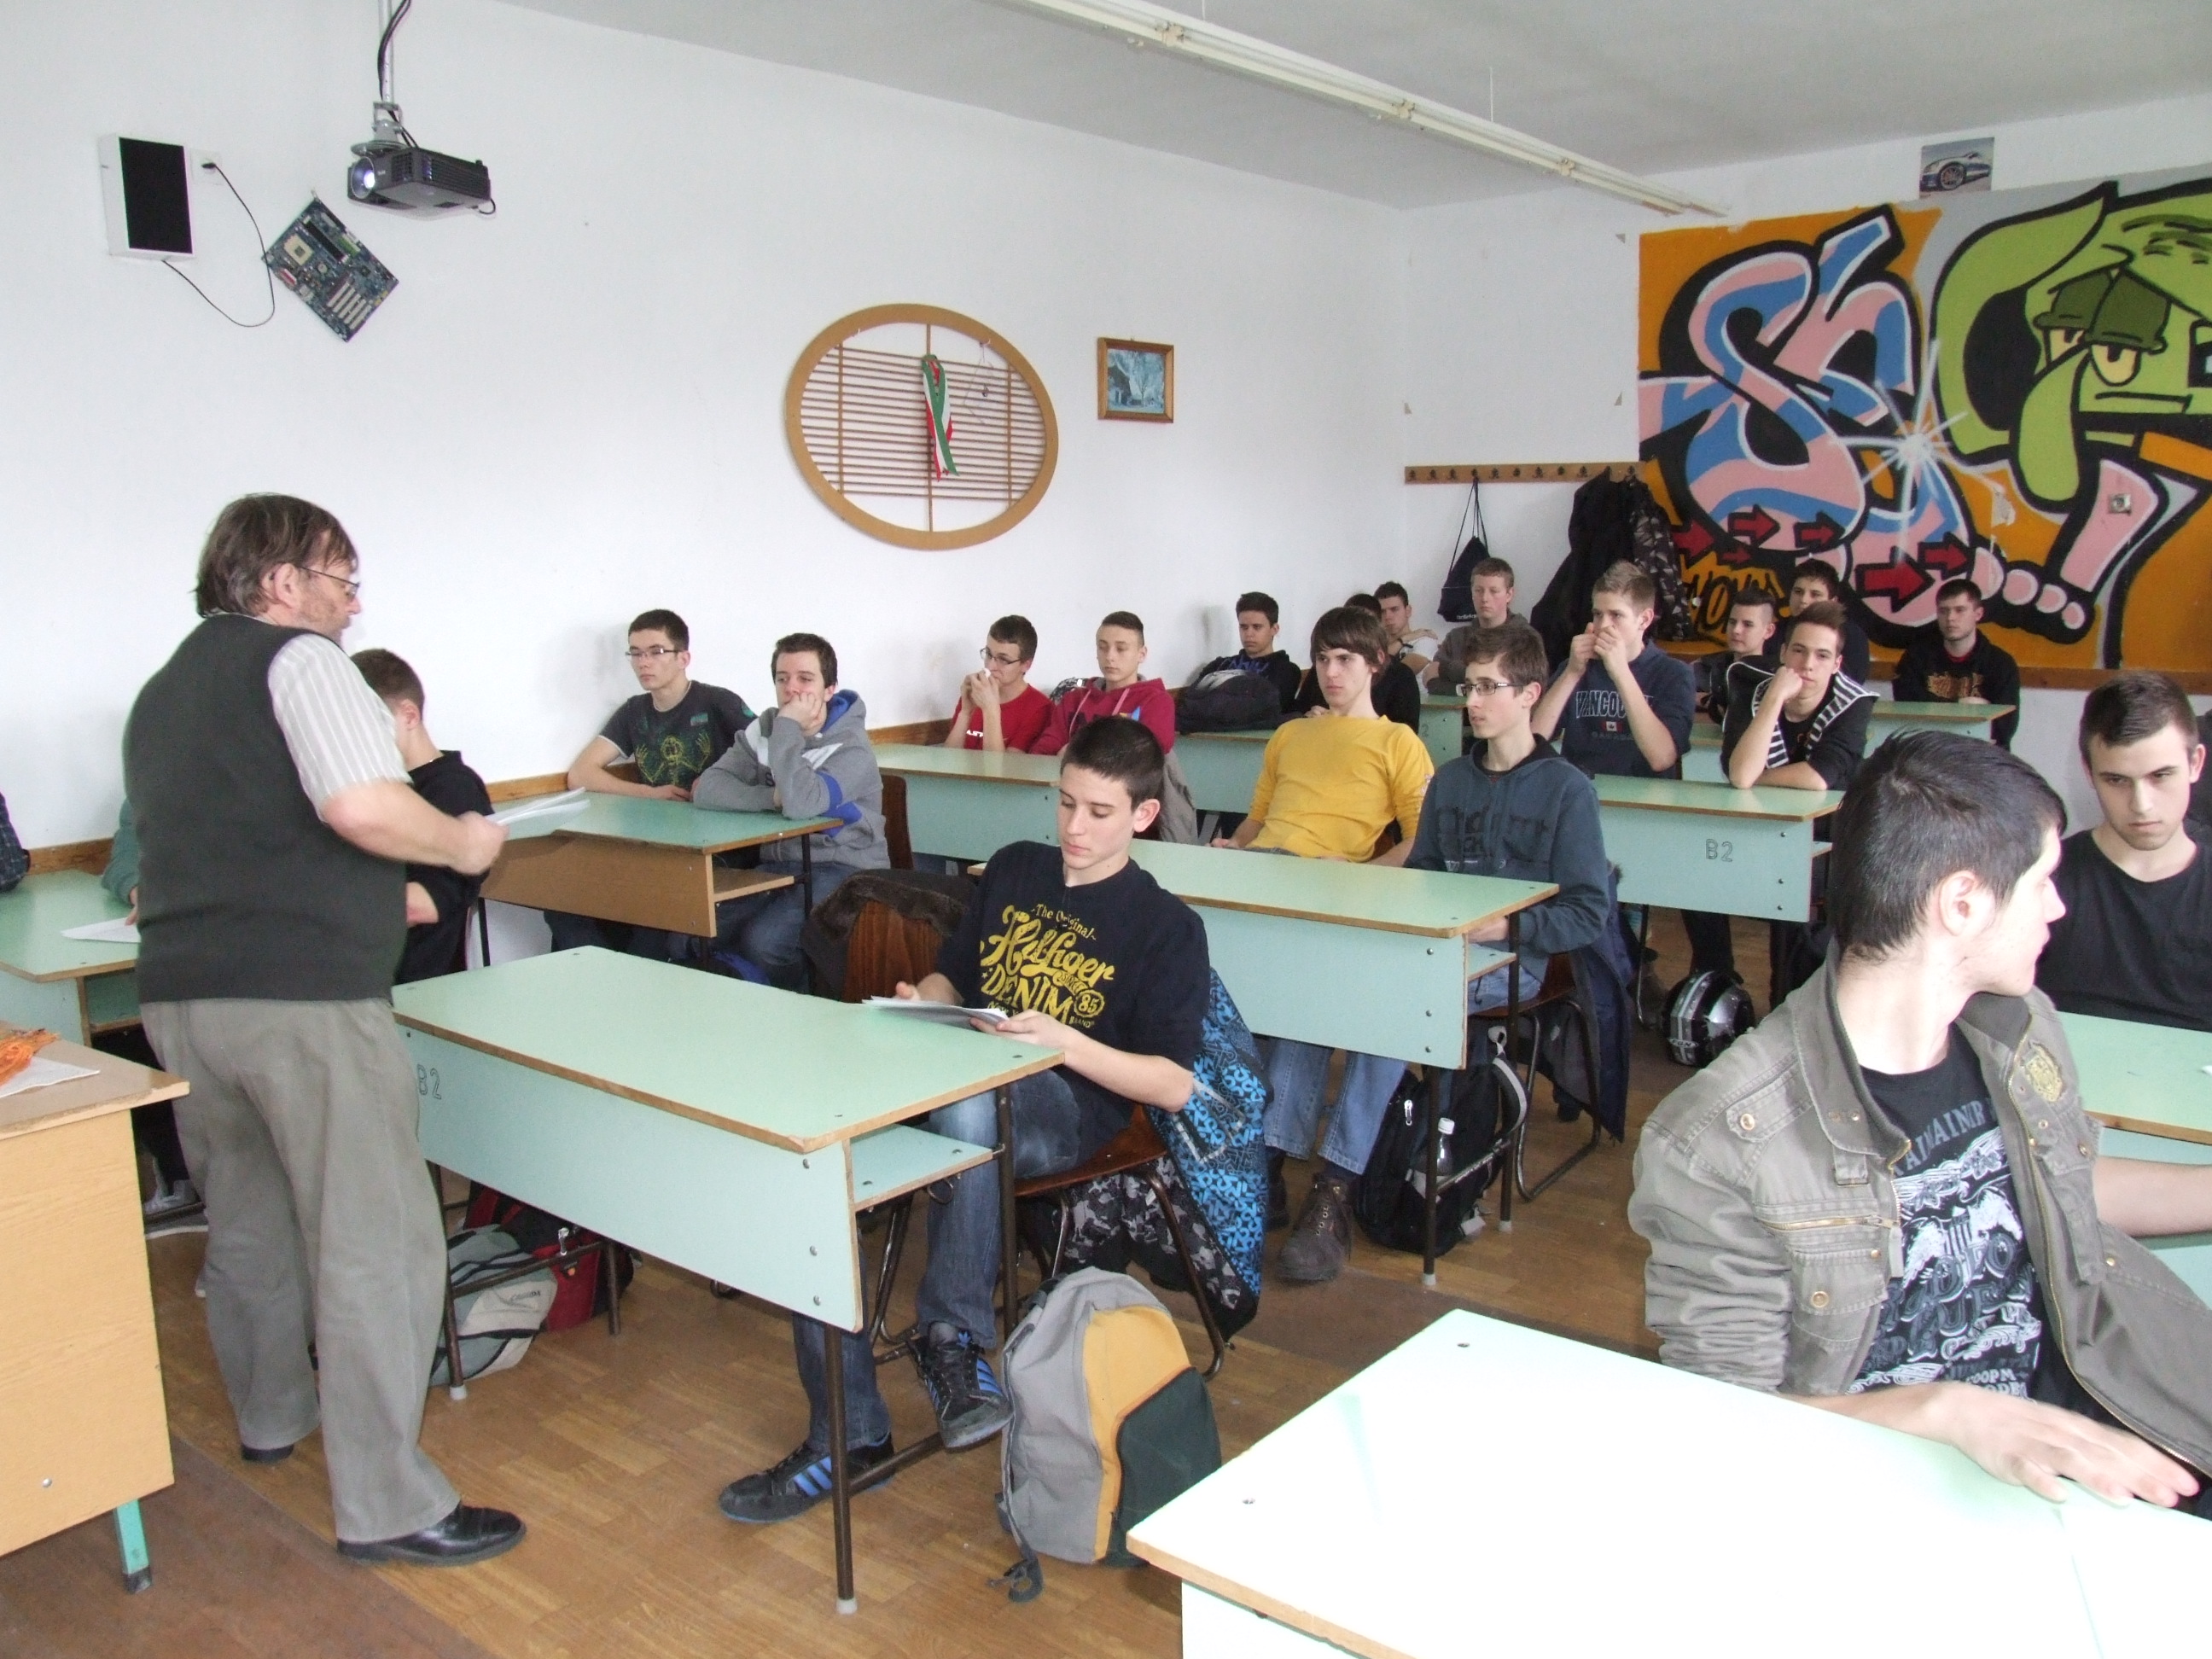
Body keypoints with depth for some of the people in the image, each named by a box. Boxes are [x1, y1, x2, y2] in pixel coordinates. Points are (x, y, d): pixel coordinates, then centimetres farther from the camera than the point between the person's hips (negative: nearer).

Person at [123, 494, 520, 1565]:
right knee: (375, 1246, -4)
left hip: (179, 994, 9)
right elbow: (361, 806, -23)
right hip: (304, 996, -9)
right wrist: (461, 846, -5)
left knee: (246, 1221, 23)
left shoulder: (163, 689, 22)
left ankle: (271, 1415, 42)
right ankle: (386, 1507, 1)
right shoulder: (298, 660, -6)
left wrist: (376, 897, 33)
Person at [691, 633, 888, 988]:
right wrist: (772, 797, -20)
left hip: (843, 871, -6)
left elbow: (800, 804, -31)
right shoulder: (764, 729, 6)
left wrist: (788, 726, -20)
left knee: (763, 941, -28)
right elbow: (706, 789, -5)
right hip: (778, 865, 6)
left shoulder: (851, 747, -13)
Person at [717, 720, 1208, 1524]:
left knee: (966, 1099, -41)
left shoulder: (1167, 927, 2)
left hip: (1067, 1106, -5)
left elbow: (1173, 1085, -5)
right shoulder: (1013, 868, 18)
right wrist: (924, 1003, 2)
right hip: (951, 1084, 6)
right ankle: (847, 1439, -10)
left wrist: (1063, 1041, -19)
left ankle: (951, 1337, -21)